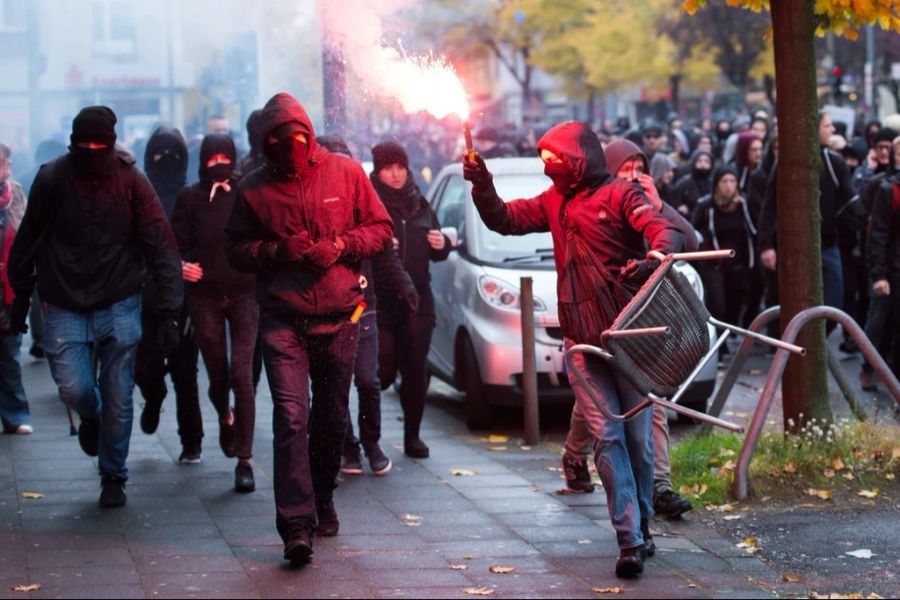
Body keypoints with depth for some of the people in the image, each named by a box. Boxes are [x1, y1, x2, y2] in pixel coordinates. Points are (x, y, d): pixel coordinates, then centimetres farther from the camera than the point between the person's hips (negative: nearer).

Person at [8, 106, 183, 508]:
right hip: (65, 307, 0)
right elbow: (28, 241, 7)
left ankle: (113, 477, 20)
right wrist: (21, 294, 11)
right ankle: (91, 418, 28)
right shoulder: (52, 180, -6)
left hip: (119, 307, 0)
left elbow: (161, 247, -9)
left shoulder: (131, 182, -8)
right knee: (74, 388, -9)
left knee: (118, 399, 2)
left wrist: (169, 311, -15)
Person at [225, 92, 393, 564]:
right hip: (282, 321, -2)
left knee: (332, 417, 13)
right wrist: (276, 250, -13)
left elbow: (380, 229, 6)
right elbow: (236, 250, 6)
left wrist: (341, 245, -12)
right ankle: (296, 525, -16)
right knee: (291, 417, -14)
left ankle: (322, 499, 36)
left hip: (339, 318, 2)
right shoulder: (254, 189, 2)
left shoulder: (345, 173, 2)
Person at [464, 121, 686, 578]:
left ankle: (640, 527, 21)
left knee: (638, 437, 4)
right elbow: (505, 220, 16)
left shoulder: (619, 194, -4)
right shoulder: (554, 202, 16)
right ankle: (631, 540, -10)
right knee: (607, 437, -6)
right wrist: (483, 187, -2)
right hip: (581, 337, 4)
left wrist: (655, 257, -39)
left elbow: (663, 230, -17)